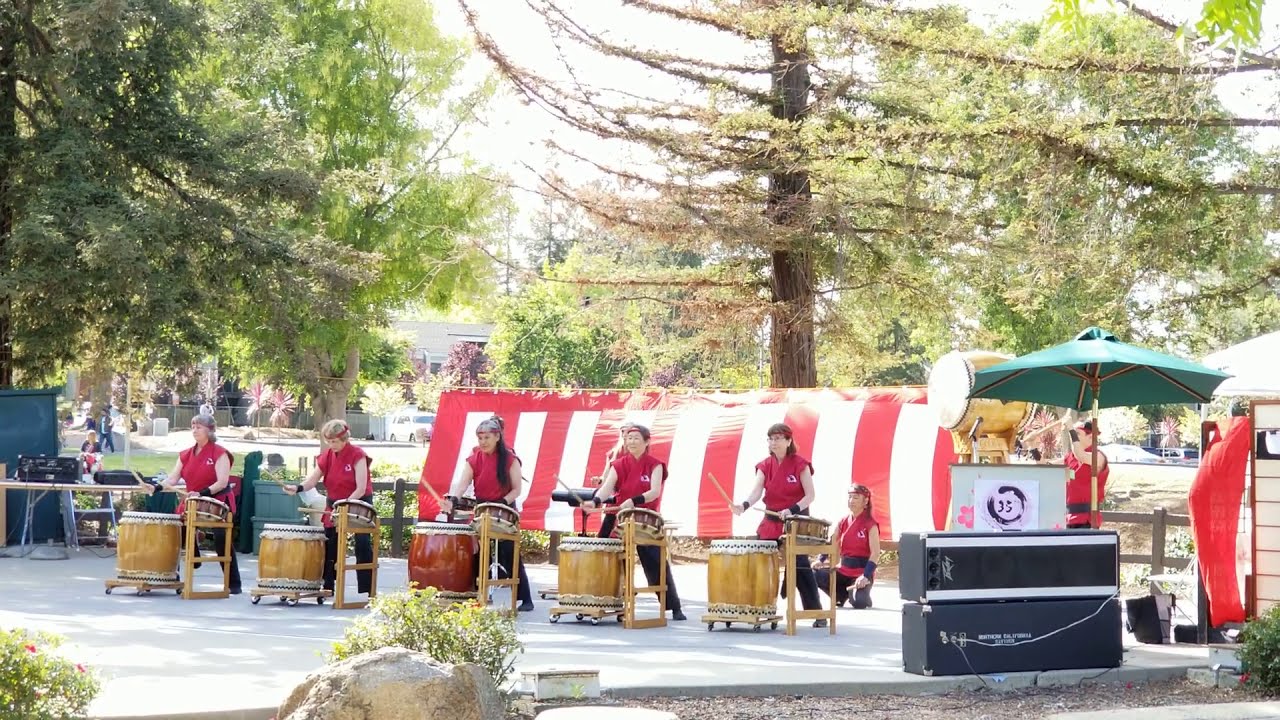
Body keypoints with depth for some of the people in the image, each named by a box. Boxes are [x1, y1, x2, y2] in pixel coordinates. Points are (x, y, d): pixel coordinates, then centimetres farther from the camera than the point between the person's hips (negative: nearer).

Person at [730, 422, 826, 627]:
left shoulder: (800, 464, -8)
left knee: (800, 568, -9)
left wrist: (792, 510, -26)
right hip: (771, 522, 5)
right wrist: (744, 505, -31)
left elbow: (810, 496, -10)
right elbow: (756, 491, -10)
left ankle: (817, 613, -4)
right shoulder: (765, 466, 3)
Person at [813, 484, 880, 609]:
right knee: (815, 574, -15)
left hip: (862, 572, -5)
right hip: (843, 570, 5)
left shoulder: (870, 524, -10)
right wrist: (820, 560, -9)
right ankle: (842, 595, 7)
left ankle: (864, 596, 11)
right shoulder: (843, 522, 8)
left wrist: (866, 576, -26)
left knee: (858, 603, -29)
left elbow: (875, 553, -16)